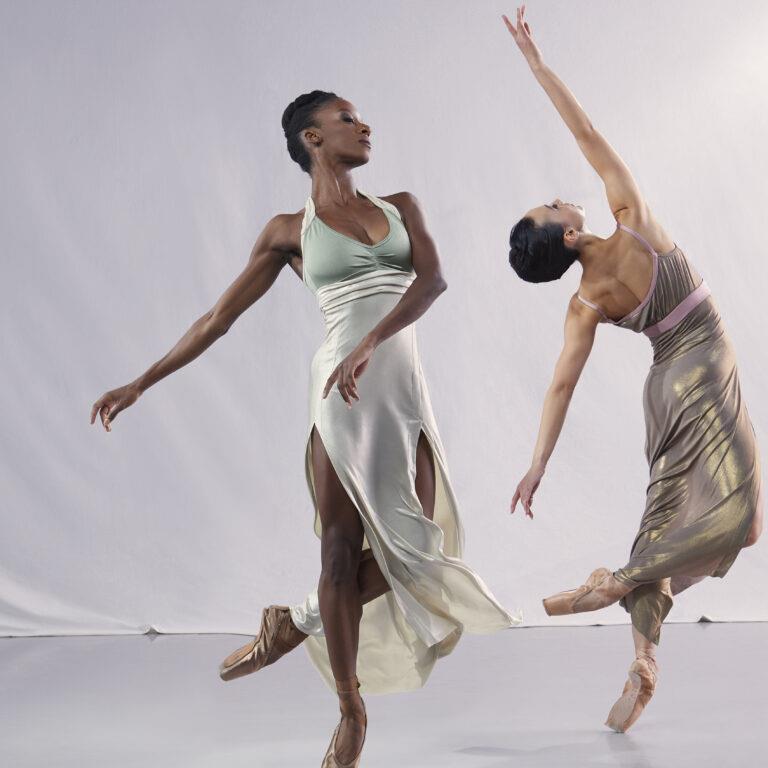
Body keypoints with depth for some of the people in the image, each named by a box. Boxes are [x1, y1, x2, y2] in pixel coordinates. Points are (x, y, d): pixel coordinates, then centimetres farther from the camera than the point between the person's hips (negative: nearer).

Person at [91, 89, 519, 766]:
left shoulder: (402, 207, 15)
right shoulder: (289, 230, 8)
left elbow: (433, 279, -4)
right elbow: (221, 315, 11)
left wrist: (370, 344, -21)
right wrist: (140, 384, 9)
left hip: (405, 390, 3)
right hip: (341, 394, -3)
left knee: (418, 543, -3)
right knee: (343, 549, -2)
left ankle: (295, 623, 19)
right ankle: (350, 708, 13)